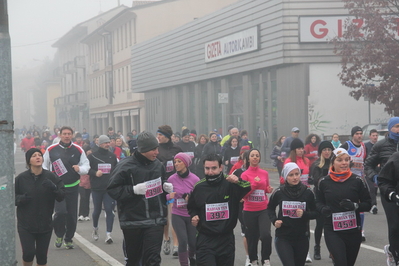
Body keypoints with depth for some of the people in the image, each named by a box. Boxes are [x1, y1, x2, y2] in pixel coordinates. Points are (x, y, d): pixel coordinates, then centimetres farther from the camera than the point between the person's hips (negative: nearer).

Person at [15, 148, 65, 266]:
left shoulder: (51, 177, -3)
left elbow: (61, 196, -5)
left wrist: (53, 188, -25)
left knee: (42, 256, 6)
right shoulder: (21, 178, -5)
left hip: (45, 224, 1)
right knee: (29, 253, -12)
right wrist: (20, 199, -18)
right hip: (26, 224, -1)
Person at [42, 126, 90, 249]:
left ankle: (69, 239, 23)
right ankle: (59, 235, 8)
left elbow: (86, 165, 6)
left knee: (72, 215, 5)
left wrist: (80, 169, -16)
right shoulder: (51, 150, 0)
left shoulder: (78, 150, 2)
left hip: (73, 187, 2)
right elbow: (44, 165, 11)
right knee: (60, 211, -18)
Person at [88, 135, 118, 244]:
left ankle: (108, 234, -7)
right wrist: (95, 173, -16)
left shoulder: (113, 156, 8)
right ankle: (95, 229, 38)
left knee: (109, 210, -8)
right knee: (97, 210, 12)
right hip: (96, 188, -1)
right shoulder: (92, 156, 1)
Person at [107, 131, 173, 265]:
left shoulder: (158, 165, 6)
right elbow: (113, 189, -9)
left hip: (155, 220, 3)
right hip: (132, 221, -3)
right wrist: (133, 190, -21)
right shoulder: (125, 166, -10)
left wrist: (166, 187, 1)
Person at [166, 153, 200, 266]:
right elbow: (166, 196, 4)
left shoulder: (195, 179, -9)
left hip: (192, 215, 0)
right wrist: (169, 196, -18)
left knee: (193, 243, 6)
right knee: (183, 241, -13)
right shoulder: (171, 179, -6)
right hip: (177, 215, 0)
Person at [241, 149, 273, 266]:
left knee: (266, 235, -20)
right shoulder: (245, 175, -4)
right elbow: (243, 194, -9)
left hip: (263, 210, 1)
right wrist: (254, 183, -16)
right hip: (249, 211, -1)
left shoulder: (264, 173, 5)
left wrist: (269, 189, 1)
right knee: (252, 238, 8)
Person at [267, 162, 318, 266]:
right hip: (283, 238, -2)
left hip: (302, 238, 2)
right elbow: (270, 208, 12)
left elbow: (315, 213, 3)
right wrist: (274, 220, -6)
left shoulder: (307, 192, -5)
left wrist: (304, 214, -16)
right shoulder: (279, 193, -7)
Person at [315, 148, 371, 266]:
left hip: (353, 231, 2)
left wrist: (355, 205, -18)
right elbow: (318, 203, 10)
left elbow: (368, 204, 1)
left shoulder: (357, 180, -3)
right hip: (332, 231, -2)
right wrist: (323, 209, -12)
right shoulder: (324, 182, -1)